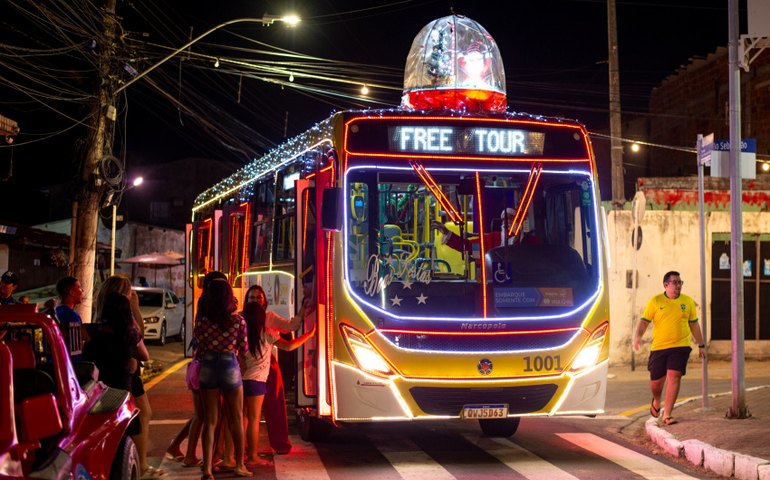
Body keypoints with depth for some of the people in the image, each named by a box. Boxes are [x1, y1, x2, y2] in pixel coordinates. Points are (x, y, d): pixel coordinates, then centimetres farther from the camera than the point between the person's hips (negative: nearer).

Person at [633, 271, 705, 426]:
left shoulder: (688, 301, 8)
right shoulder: (655, 301, 2)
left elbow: (694, 325, 16)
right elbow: (644, 321, -2)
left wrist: (701, 345, 18)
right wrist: (637, 336, -19)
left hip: (680, 347, 0)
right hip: (658, 348, 0)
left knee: (674, 377, -13)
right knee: (656, 380, 7)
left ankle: (666, 415, -8)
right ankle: (656, 401, 42)